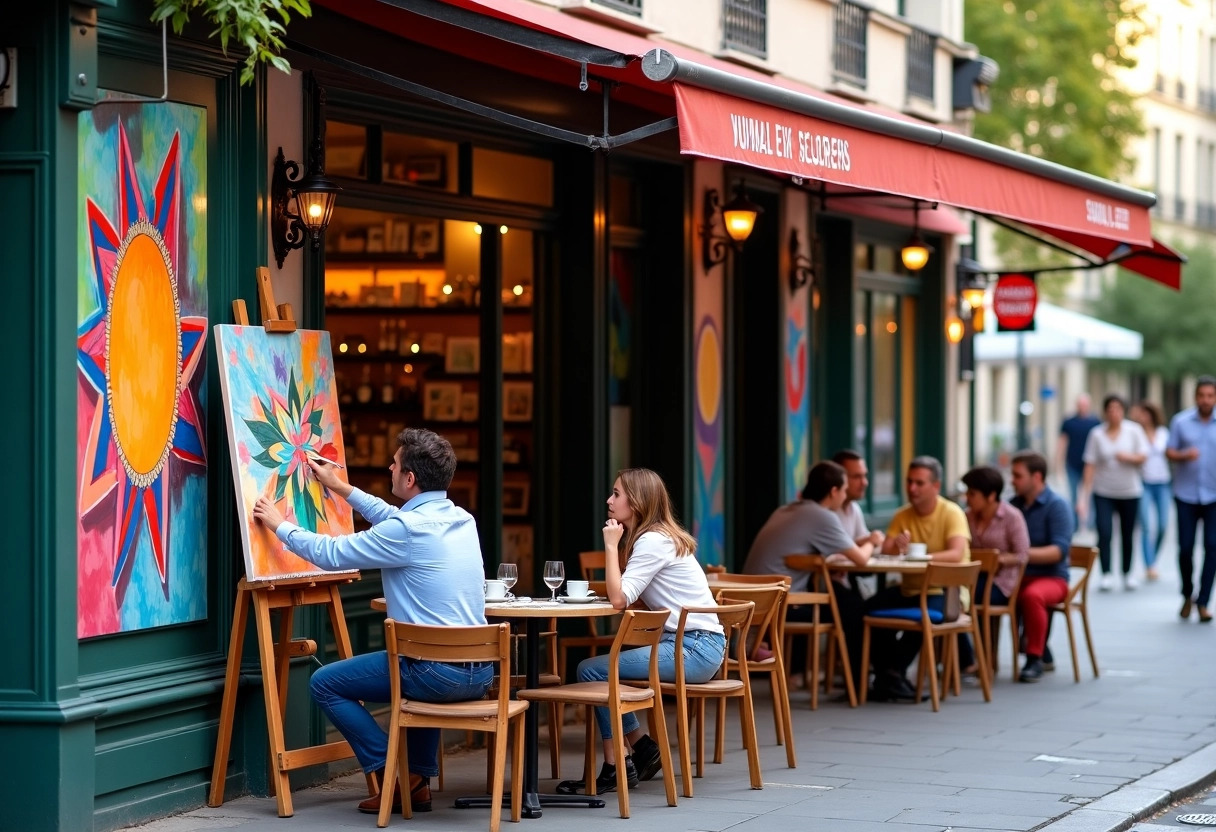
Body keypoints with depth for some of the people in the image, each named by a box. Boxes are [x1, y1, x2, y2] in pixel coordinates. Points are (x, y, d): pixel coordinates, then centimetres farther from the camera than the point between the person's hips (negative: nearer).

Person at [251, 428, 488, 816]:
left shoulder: (407, 530, -16)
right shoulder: (462, 519, 9)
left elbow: (330, 554, -6)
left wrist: (280, 525, 10)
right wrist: (342, 489, 37)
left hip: (439, 674, -8)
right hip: (481, 672, 8)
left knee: (325, 683, 8)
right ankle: (419, 779, 29)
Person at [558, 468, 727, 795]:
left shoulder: (654, 541, -14)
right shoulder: (658, 537, 16)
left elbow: (619, 598, -22)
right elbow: (626, 596, 14)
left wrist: (611, 545, -15)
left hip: (694, 649, -10)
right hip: (687, 645, 10)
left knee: (591, 670, -12)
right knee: (596, 667, 13)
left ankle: (616, 768, -5)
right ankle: (643, 748, 16)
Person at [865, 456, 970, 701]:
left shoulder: (951, 513, -10)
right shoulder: (902, 516, 6)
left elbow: (957, 554, -25)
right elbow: (885, 552, -3)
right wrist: (896, 547, -27)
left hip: (945, 592, -5)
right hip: (910, 589, 6)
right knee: (871, 609, -18)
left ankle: (893, 673, -18)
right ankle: (889, 675, -8)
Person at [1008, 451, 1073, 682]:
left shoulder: (1057, 505, -6)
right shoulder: (1013, 504, 10)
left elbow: (1060, 550, -17)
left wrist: (1024, 554, -29)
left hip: (1050, 577, -5)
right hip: (1015, 576, 6)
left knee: (1032, 594, -38)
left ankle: (1035, 659, -23)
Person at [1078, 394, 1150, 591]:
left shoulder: (1133, 430, -2)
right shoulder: (1097, 434, -3)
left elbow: (1143, 456, -2)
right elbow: (1090, 465, -4)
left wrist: (1128, 457, -23)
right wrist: (1084, 493, -9)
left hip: (1129, 492, 1)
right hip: (1104, 492, -1)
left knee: (1128, 535, 7)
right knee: (1104, 533, -13)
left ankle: (1127, 573, 22)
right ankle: (1106, 575, -9)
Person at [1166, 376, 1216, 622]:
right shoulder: (1181, 422, 1)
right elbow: (1170, 452, 2)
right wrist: (1184, 455, -17)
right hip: (1186, 494, 0)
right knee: (1185, 547, 0)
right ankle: (1188, 595, 23)